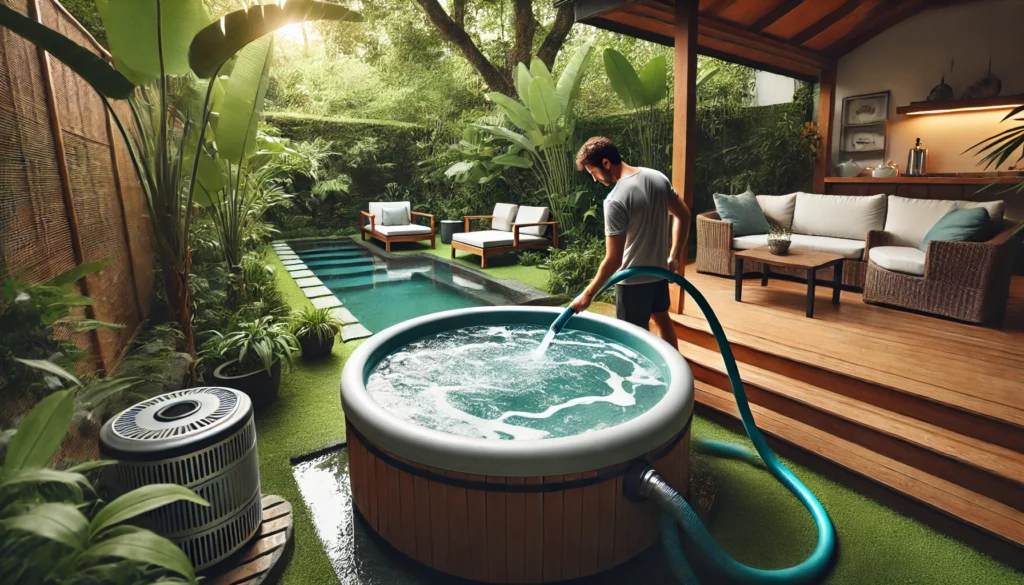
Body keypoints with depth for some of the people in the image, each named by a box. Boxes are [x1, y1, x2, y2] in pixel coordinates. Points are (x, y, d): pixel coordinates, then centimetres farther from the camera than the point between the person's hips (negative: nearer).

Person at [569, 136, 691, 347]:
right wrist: (674, 257, 12)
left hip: (633, 280, -8)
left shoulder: (616, 200, -26)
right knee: (661, 318, 27)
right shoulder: (658, 177, -3)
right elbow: (683, 216, 7)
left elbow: (613, 260, -25)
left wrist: (588, 293, -15)